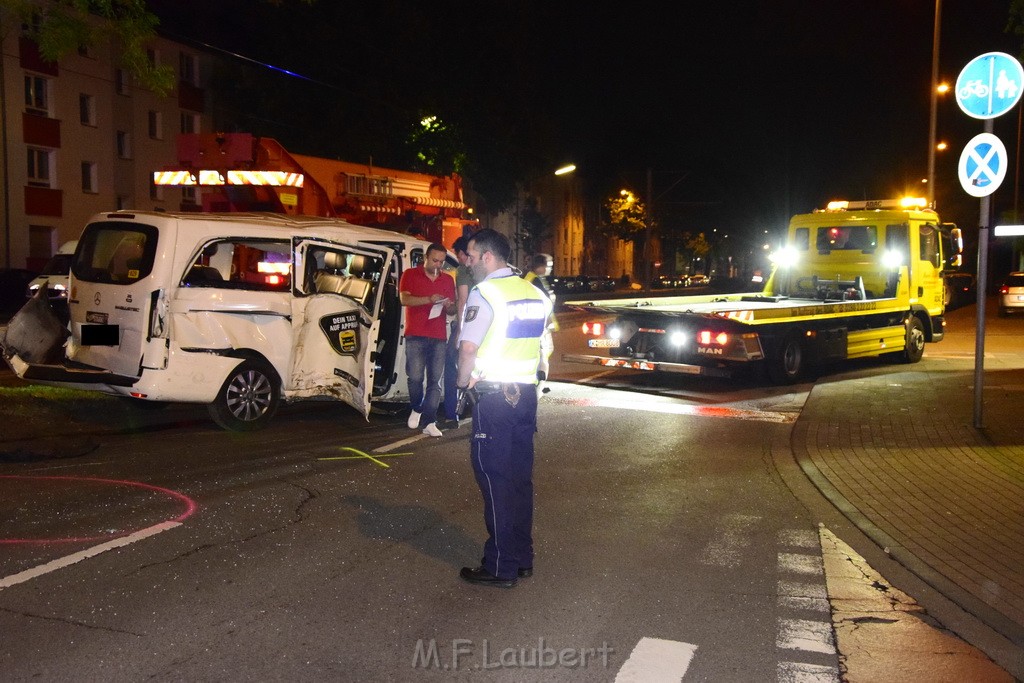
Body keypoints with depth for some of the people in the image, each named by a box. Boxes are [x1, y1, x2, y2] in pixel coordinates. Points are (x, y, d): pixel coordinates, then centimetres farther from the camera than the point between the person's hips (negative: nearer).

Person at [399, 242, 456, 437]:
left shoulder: (448, 280, 16)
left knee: (435, 381, -1)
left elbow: (452, 310, 20)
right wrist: (429, 299, -22)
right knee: (415, 377, -10)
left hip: (439, 337, 3)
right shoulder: (410, 275, 5)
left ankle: (429, 422, 3)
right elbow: (404, 299, -9)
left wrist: (449, 307, -5)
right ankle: (416, 409, 17)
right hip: (416, 335, -3)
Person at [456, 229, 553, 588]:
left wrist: (463, 383, -2)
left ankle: (501, 567, 3)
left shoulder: (484, 293, -12)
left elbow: (468, 347, -16)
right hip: (526, 392, 7)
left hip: (493, 396, -7)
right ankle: (523, 558, 19)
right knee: (520, 477, 12)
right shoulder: (535, 293, 11)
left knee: (494, 478, -1)